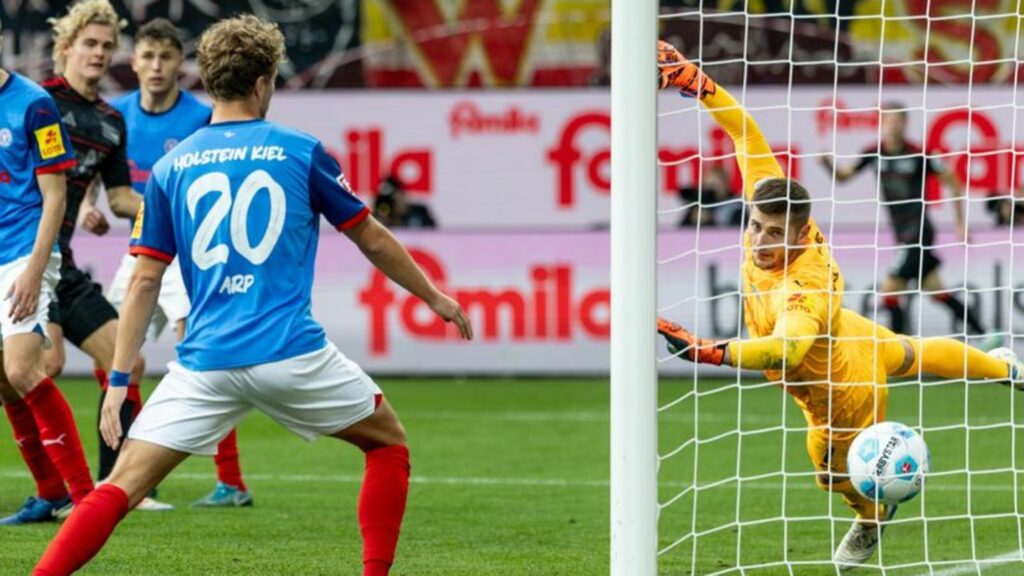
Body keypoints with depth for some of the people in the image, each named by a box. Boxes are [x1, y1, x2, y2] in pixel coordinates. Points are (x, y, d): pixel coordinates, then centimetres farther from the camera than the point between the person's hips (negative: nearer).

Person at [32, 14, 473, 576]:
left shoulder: (170, 168, 8)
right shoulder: (301, 152, 4)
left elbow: (145, 281, 5)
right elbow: (372, 240, 13)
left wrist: (119, 381, 8)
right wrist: (434, 298, 28)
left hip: (204, 362, 2)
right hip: (292, 354, -2)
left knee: (122, 486, 1)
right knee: (389, 444, 21)